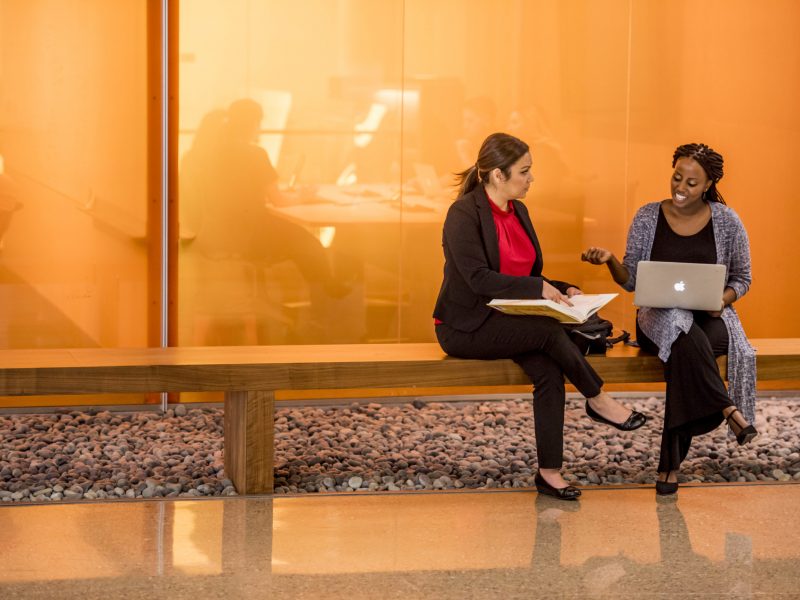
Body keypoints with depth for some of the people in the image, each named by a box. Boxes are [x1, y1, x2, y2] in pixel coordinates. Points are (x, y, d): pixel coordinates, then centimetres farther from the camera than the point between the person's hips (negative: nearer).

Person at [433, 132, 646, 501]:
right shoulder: (464, 214, -14)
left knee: (549, 371, -20)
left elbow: (529, 276, 19)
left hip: (510, 323, 7)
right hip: (466, 327, -7)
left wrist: (561, 290, 0)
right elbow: (478, 278, -23)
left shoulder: (518, 212, 11)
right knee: (549, 330, -29)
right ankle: (597, 400, -10)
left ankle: (550, 472, -19)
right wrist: (538, 288, -24)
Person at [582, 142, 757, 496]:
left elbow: (742, 278, 11)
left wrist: (724, 300, -11)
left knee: (683, 349, -37)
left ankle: (671, 462, -32)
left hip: (710, 319, 0)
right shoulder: (648, 217, 4)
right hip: (659, 318, 0)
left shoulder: (727, 222, 4)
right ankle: (726, 409, -33)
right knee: (683, 332, -40)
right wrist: (610, 262, -16)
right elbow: (631, 281, 6)